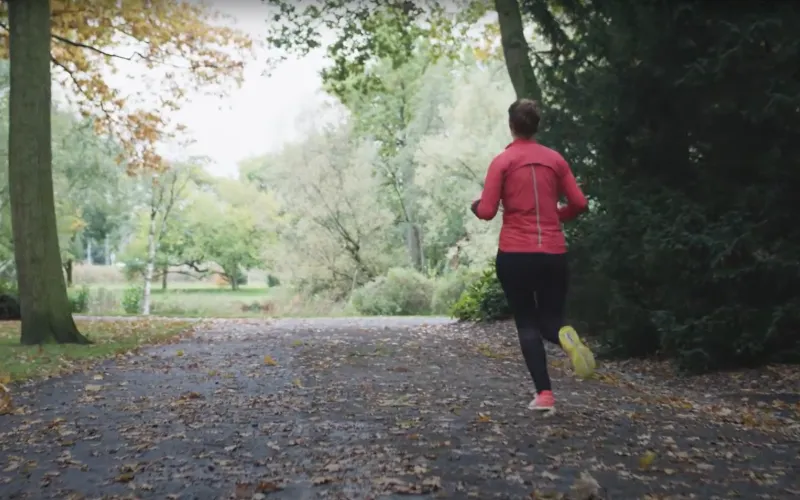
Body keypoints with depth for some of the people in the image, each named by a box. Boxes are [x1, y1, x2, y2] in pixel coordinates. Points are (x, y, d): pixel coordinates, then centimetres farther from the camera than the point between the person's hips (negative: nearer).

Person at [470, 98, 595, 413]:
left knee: (527, 324, 9)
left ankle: (544, 395, -1)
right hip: (554, 254, 3)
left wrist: (476, 207, 15)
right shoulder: (555, 159, 7)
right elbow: (579, 204, 5)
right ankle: (565, 335, -22)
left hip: (514, 254, -2)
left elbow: (487, 211, -7)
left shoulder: (502, 161, -3)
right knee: (550, 319, 16)